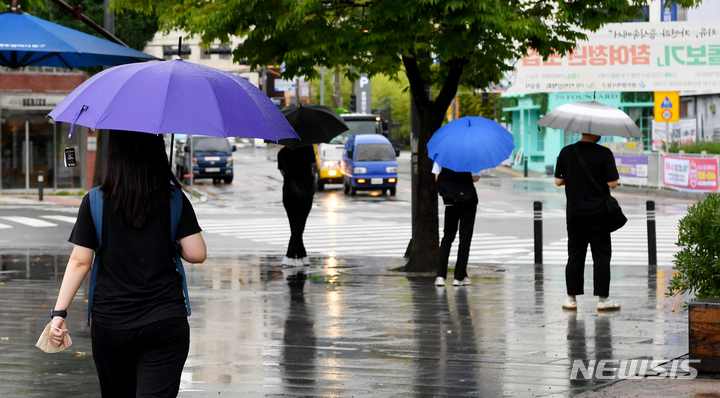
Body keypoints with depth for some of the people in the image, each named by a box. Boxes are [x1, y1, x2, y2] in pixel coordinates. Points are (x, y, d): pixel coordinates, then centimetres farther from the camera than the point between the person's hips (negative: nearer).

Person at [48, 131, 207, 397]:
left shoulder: (95, 202, -3)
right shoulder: (175, 199, -2)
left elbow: (79, 262, -5)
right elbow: (196, 254, -5)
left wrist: (59, 312, -1)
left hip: (110, 323, 1)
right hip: (166, 322, -1)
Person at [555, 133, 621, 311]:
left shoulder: (566, 152, 0)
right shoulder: (604, 154, -11)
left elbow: (558, 181, 5)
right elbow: (612, 183, -12)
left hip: (574, 212, 3)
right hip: (598, 212, -3)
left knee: (575, 255, 10)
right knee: (601, 255, 4)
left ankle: (571, 298, 11)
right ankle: (602, 299, 3)